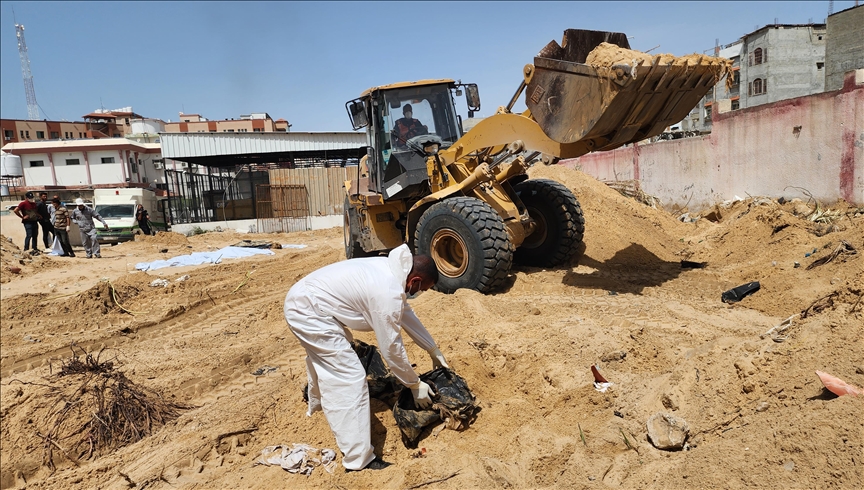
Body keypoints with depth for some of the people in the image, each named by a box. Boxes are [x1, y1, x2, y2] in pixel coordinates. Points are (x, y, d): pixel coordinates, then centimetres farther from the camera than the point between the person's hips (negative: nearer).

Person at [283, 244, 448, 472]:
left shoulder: (390, 270, 6)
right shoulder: (388, 292, -23)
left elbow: (407, 314, 18)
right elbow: (391, 348, -15)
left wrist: (434, 352, 24)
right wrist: (415, 385, -1)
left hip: (303, 299, 11)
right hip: (308, 311, -11)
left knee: (323, 357, 35)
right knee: (350, 378, -9)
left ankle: (317, 404, 63)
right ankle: (359, 459, -2)